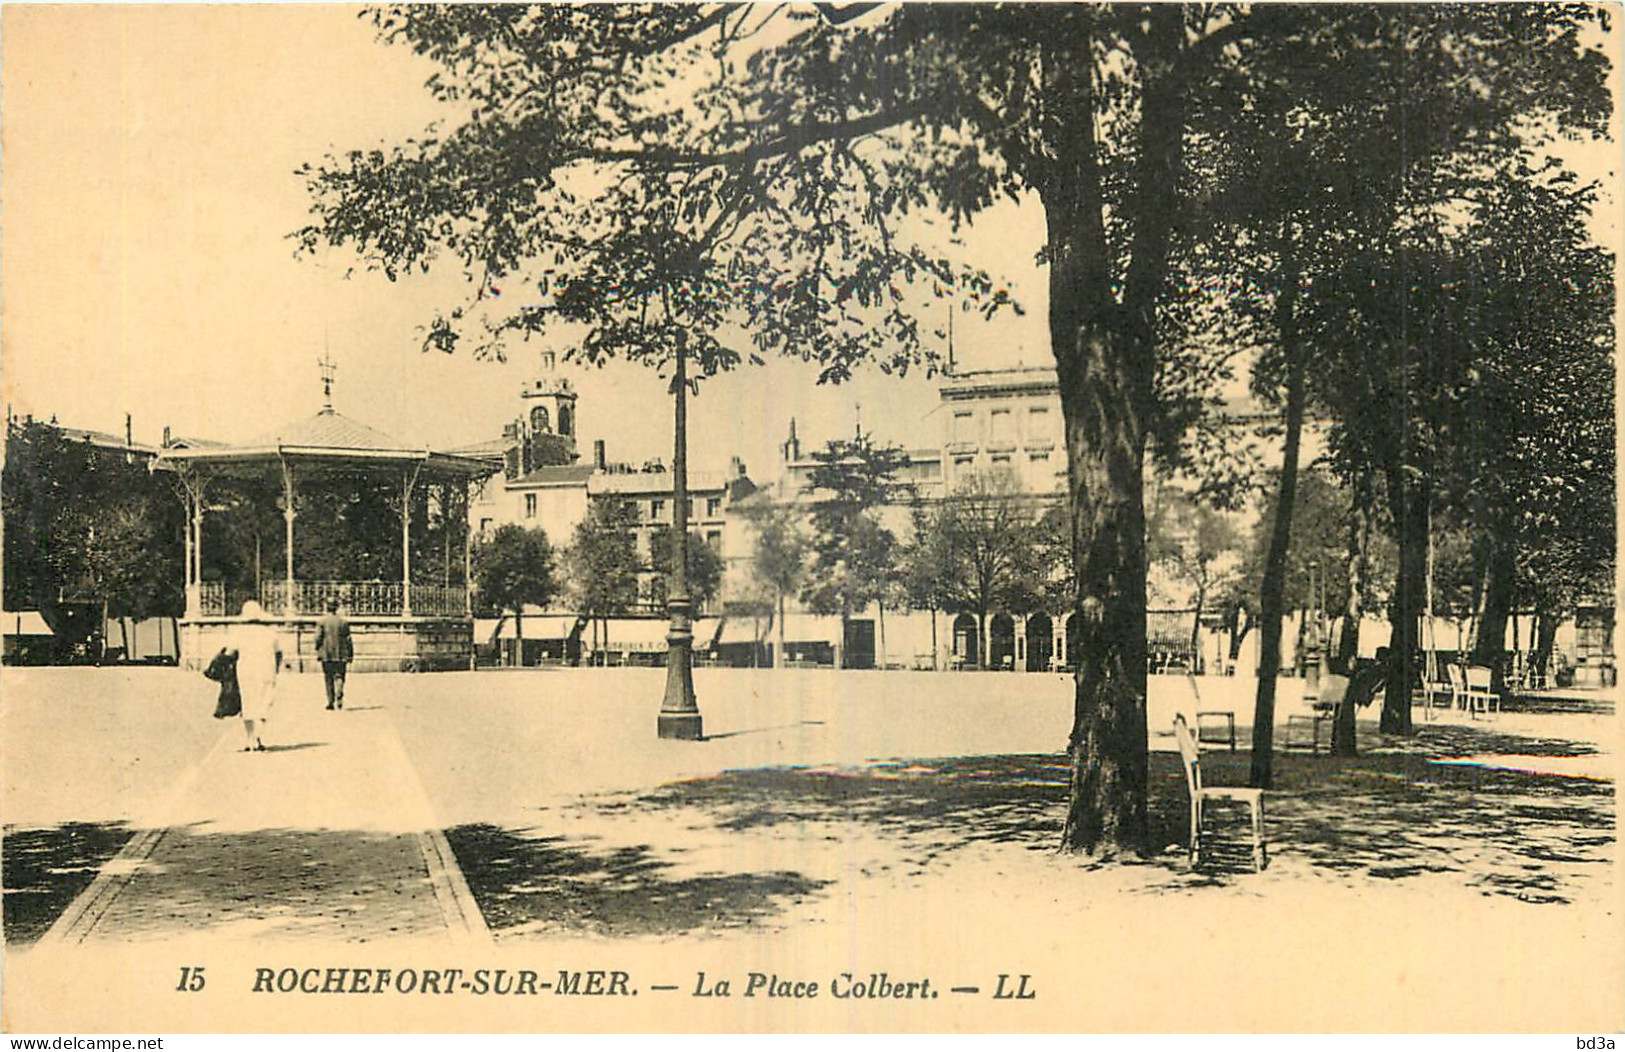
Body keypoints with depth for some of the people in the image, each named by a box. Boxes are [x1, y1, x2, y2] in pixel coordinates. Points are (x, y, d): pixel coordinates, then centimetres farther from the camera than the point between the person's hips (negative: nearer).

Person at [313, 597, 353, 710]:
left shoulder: (322, 621, -1)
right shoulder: (343, 621, 3)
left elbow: (318, 638, -5)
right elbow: (348, 639, 2)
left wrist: (318, 653, 2)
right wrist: (350, 654, 6)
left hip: (326, 655, 0)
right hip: (341, 655, 0)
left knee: (329, 679, 7)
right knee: (339, 676, 6)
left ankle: (331, 702, 7)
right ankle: (339, 694, -21)